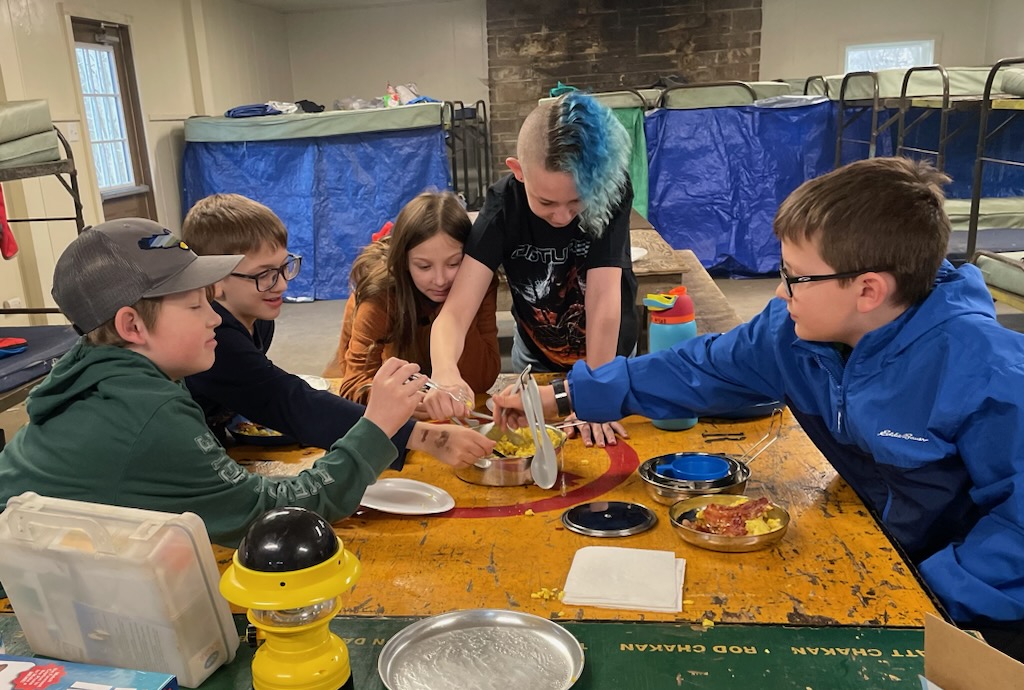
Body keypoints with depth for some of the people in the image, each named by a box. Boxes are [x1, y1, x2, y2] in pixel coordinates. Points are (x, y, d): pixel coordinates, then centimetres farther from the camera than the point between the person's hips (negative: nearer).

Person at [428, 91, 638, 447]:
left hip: (608, 354, -1)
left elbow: (603, 301, -32)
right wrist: (445, 370, -55)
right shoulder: (504, 204, -27)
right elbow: (455, 311, -35)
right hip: (535, 358, 1)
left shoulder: (612, 191, -30)